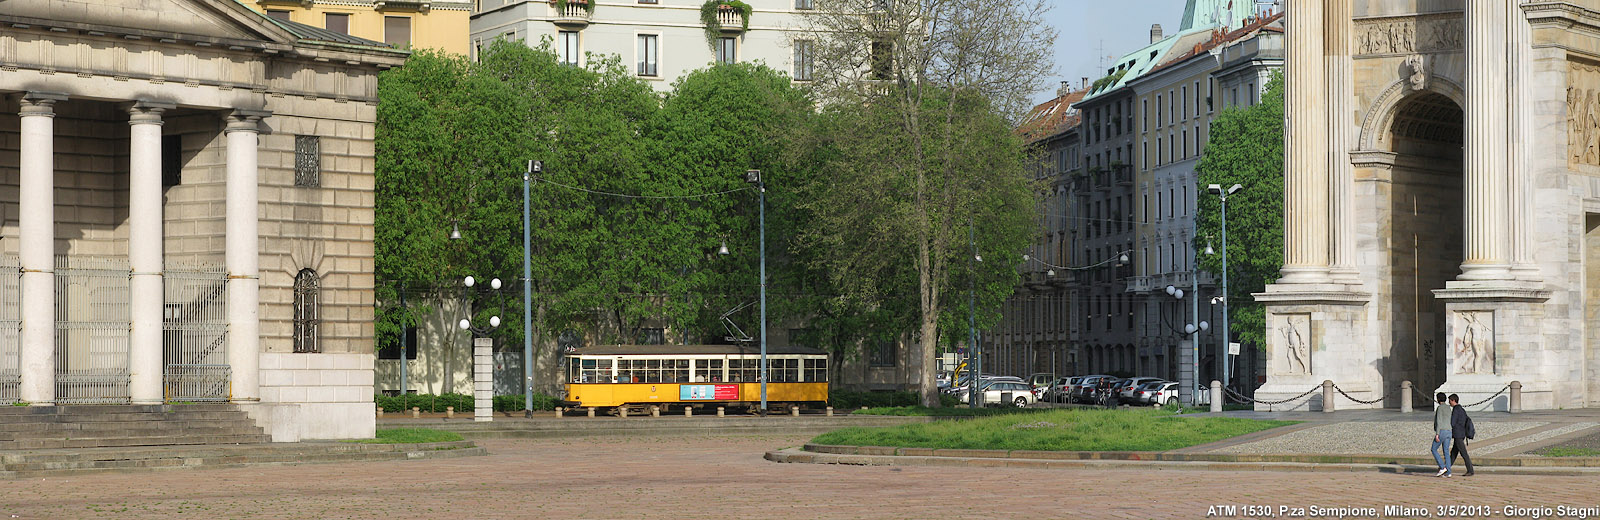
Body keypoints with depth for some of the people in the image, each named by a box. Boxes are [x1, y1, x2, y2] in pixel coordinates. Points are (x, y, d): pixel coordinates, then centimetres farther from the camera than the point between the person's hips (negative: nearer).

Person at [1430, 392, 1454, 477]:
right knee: (1446, 452, 5)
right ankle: (1448, 472, -2)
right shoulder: (1448, 408, 18)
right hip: (1449, 431, 8)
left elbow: (1439, 421, -16)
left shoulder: (1440, 408, -8)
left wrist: (1437, 434, -19)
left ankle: (1443, 467, -9)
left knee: (1433, 449, 2)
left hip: (1442, 431, -8)